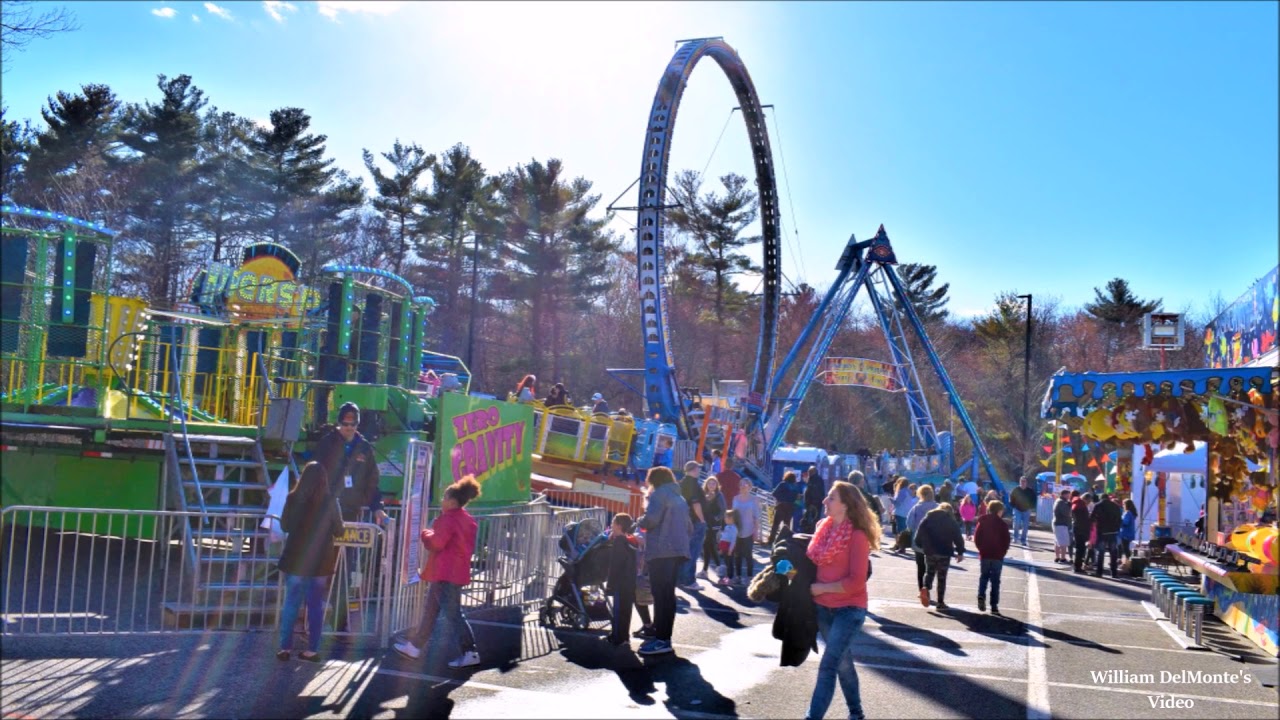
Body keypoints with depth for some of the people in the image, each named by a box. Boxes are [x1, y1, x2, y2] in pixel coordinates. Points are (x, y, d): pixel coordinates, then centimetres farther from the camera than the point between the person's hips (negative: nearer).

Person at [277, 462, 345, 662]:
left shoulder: (293, 498, -7)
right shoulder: (330, 501, -9)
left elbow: (285, 526, 6)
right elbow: (338, 531, -1)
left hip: (295, 558, 1)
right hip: (321, 560, 0)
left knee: (291, 603, 10)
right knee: (316, 605, 7)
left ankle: (284, 648, 10)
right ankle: (312, 650, 9)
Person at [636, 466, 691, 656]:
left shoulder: (659, 494, -4)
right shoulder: (679, 498, 23)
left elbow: (651, 519, -18)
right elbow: (688, 526, 23)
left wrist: (640, 522, 1)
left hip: (661, 551, -9)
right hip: (677, 550, 9)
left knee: (660, 594, -9)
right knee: (667, 594, 13)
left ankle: (661, 640, -11)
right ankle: (663, 636, 17)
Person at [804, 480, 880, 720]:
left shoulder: (857, 536, -18)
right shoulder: (823, 527, 2)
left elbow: (856, 582, -20)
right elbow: (813, 561, 16)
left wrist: (820, 588, -15)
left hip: (849, 609, -7)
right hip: (823, 607, 7)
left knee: (828, 665, -10)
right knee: (843, 662, 20)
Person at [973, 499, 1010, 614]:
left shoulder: (982, 522, -1)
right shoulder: (1002, 524, -6)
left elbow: (976, 538, -2)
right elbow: (1006, 541, -6)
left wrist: (981, 549, 9)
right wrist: (1002, 552, 7)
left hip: (984, 555, 1)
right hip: (997, 557, -1)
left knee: (983, 577, 15)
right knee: (995, 581, 5)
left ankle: (981, 596, -10)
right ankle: (994, 606, 3)